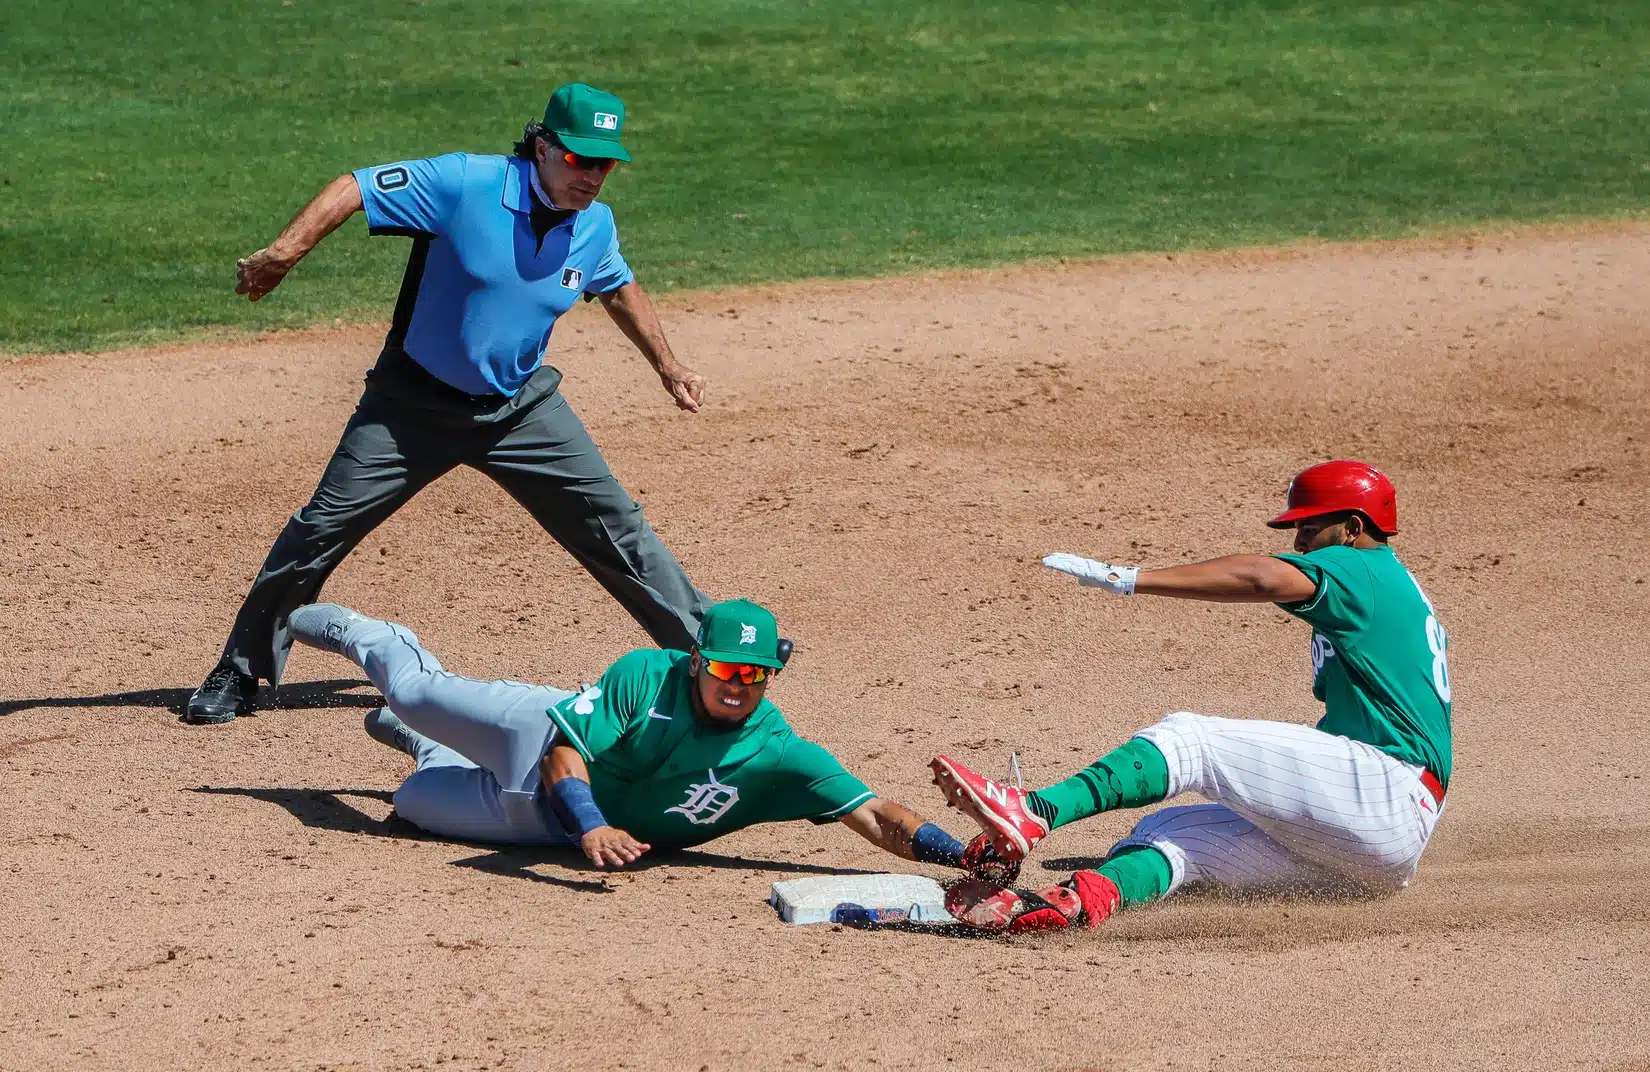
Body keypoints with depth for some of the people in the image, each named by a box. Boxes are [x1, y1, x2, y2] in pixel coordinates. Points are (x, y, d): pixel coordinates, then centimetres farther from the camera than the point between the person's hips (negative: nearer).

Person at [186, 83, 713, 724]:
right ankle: (240, 675, 11)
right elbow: (355, 189, -22)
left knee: (616, 528, 0)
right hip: (413, 405, -3)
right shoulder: (466, 184, -22)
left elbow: (618, 288, 18)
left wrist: (668, 368, 20)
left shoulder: (595, 226, -4)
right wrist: (284, 252, -35)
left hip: (521, 408, 4)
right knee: (321, 531, -4)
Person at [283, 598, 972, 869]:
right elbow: (567, 747, -34)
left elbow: (875, 816, -37)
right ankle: (362, 637, 50)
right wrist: (593, 826, -52)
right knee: (415, 691, 14)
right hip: (541, 739, -2)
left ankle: (422, 745, 53)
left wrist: (964, 855, -52)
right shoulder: (645, 676, -32)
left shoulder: (777, 755, -30)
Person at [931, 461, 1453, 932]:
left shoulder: (1361, 570, -1)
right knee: (1172, 833, -4)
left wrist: (1124, 578, -24)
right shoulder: (1399, 591, 29)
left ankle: (1034, 813, -36)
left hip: (1388, 797, -10)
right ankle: (1073, 901, -35)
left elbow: (1263, 578, -20)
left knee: (1189, 738, -17)